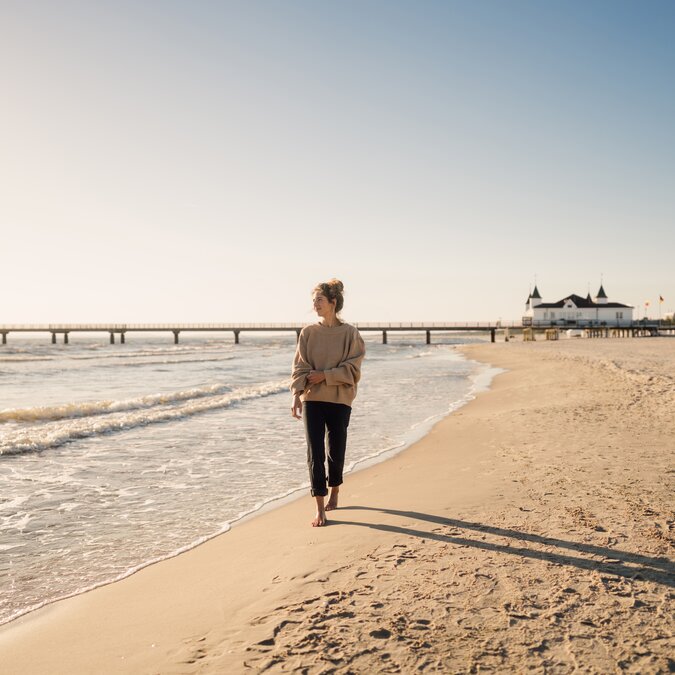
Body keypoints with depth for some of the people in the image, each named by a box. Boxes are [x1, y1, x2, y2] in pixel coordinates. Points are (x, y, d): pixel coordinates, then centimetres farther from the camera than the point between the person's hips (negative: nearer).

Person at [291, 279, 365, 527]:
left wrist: (325, 375, -13)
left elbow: (352, 369, -5)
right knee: (315, 453, -5)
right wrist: (296, 394, -12)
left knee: (336, 450, 9)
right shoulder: (308, 332, 3)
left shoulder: (350, 333, -2)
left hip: (339, 399, -1)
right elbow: (299, 367, 1)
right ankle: (320, 509, -1)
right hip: (312, 399, 1)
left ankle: (334, 492, 36)